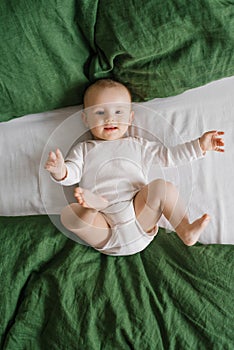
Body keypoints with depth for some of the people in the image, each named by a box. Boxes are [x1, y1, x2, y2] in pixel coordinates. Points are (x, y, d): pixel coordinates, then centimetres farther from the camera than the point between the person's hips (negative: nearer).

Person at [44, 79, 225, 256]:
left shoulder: (137, 145, 22)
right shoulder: (84, 149, 17)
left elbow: (168, 155, 19)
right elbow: (71, 173, 2)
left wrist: (199, 146, 9)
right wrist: (60, 170, -22)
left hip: (139, 216, 1)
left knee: (162, 185, -22)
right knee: (68, 213, -24)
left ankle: (186, 232, -19)